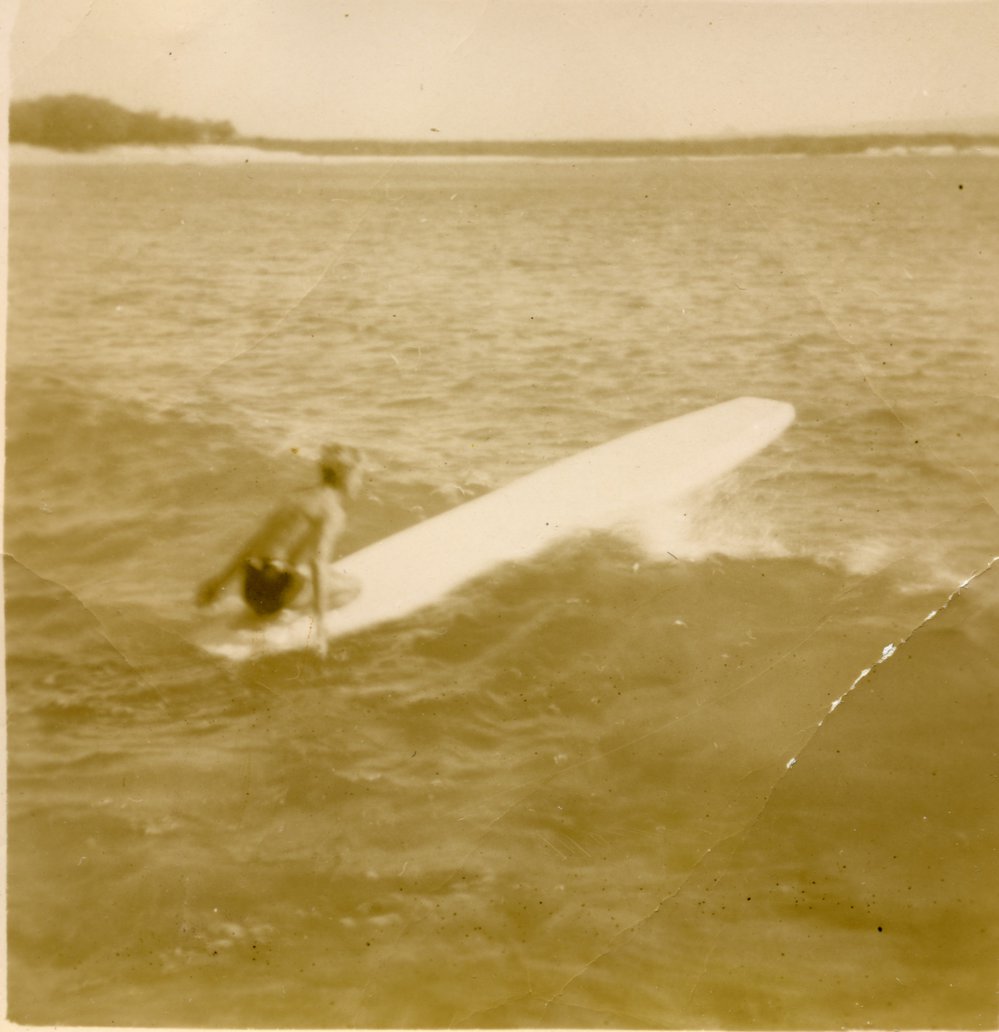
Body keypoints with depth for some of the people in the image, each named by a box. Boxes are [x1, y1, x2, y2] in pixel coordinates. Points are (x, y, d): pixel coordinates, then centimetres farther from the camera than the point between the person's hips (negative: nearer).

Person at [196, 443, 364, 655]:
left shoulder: (301, 497, 20)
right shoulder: (334, 512, -7)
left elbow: (253, 543, 22)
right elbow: (319, 562, -23)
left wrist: (218, 582, 26)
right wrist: (319, 620, -26)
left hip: (252, 590, 9)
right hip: (278, 589, -9)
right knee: (352, 587, 9)